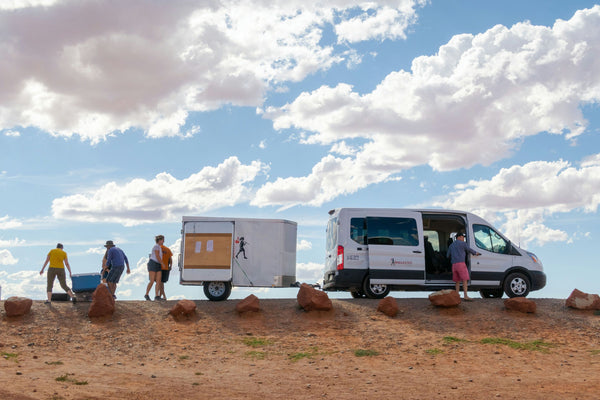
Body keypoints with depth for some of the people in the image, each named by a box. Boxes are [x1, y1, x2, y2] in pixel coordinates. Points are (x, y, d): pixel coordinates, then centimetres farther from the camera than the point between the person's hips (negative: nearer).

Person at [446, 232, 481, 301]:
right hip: (461, 264, -6)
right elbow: (469, 249, 13)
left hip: (454, 264, 6)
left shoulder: (451, 245, 20)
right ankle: (466, 296, -17)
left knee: (457, 281, 12)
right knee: (465, 280, -9)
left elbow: (448, 255, 24)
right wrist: (476, 253, 31)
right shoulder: (462, 243, 2)